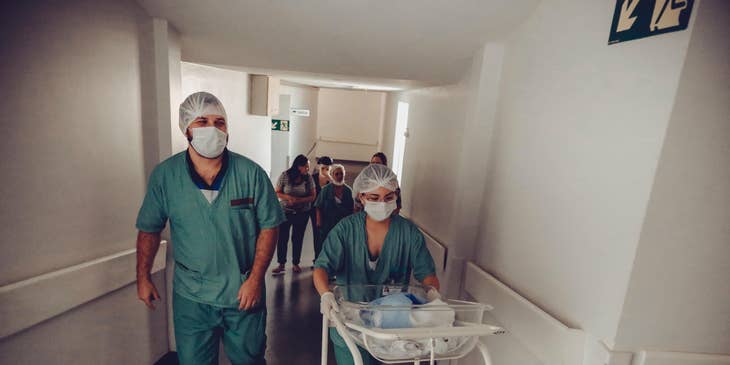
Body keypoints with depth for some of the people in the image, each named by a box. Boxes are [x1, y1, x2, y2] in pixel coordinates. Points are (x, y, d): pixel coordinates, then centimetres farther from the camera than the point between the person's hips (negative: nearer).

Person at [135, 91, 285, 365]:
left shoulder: (251, 173, -13)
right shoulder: (164, 175, -8)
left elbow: (269, 227, -9)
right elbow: (149, 230, 5)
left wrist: (255, 280, -13)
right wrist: (143, 277, 5)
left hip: (244, 293, 0)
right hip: (190, 297, 1)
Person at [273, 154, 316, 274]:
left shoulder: (308, 178, -6)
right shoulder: (285, 176, -8)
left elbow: (313, 196, -4)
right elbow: (277, 193, -3)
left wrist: (300, 200, -20)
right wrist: (289, 198, -21)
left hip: (302, 213, 1)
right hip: (285, 211, -1)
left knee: (298, 238, 8)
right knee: (282, 238, 0)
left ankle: (296, 264, 22)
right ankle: (281, 264, 13)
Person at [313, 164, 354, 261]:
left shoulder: (348, 190, 5)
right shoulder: (326, 189, 0)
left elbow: (351, 208, 9)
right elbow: (318, 207, -1)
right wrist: (319, 221, -8)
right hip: (327, 224, -1)